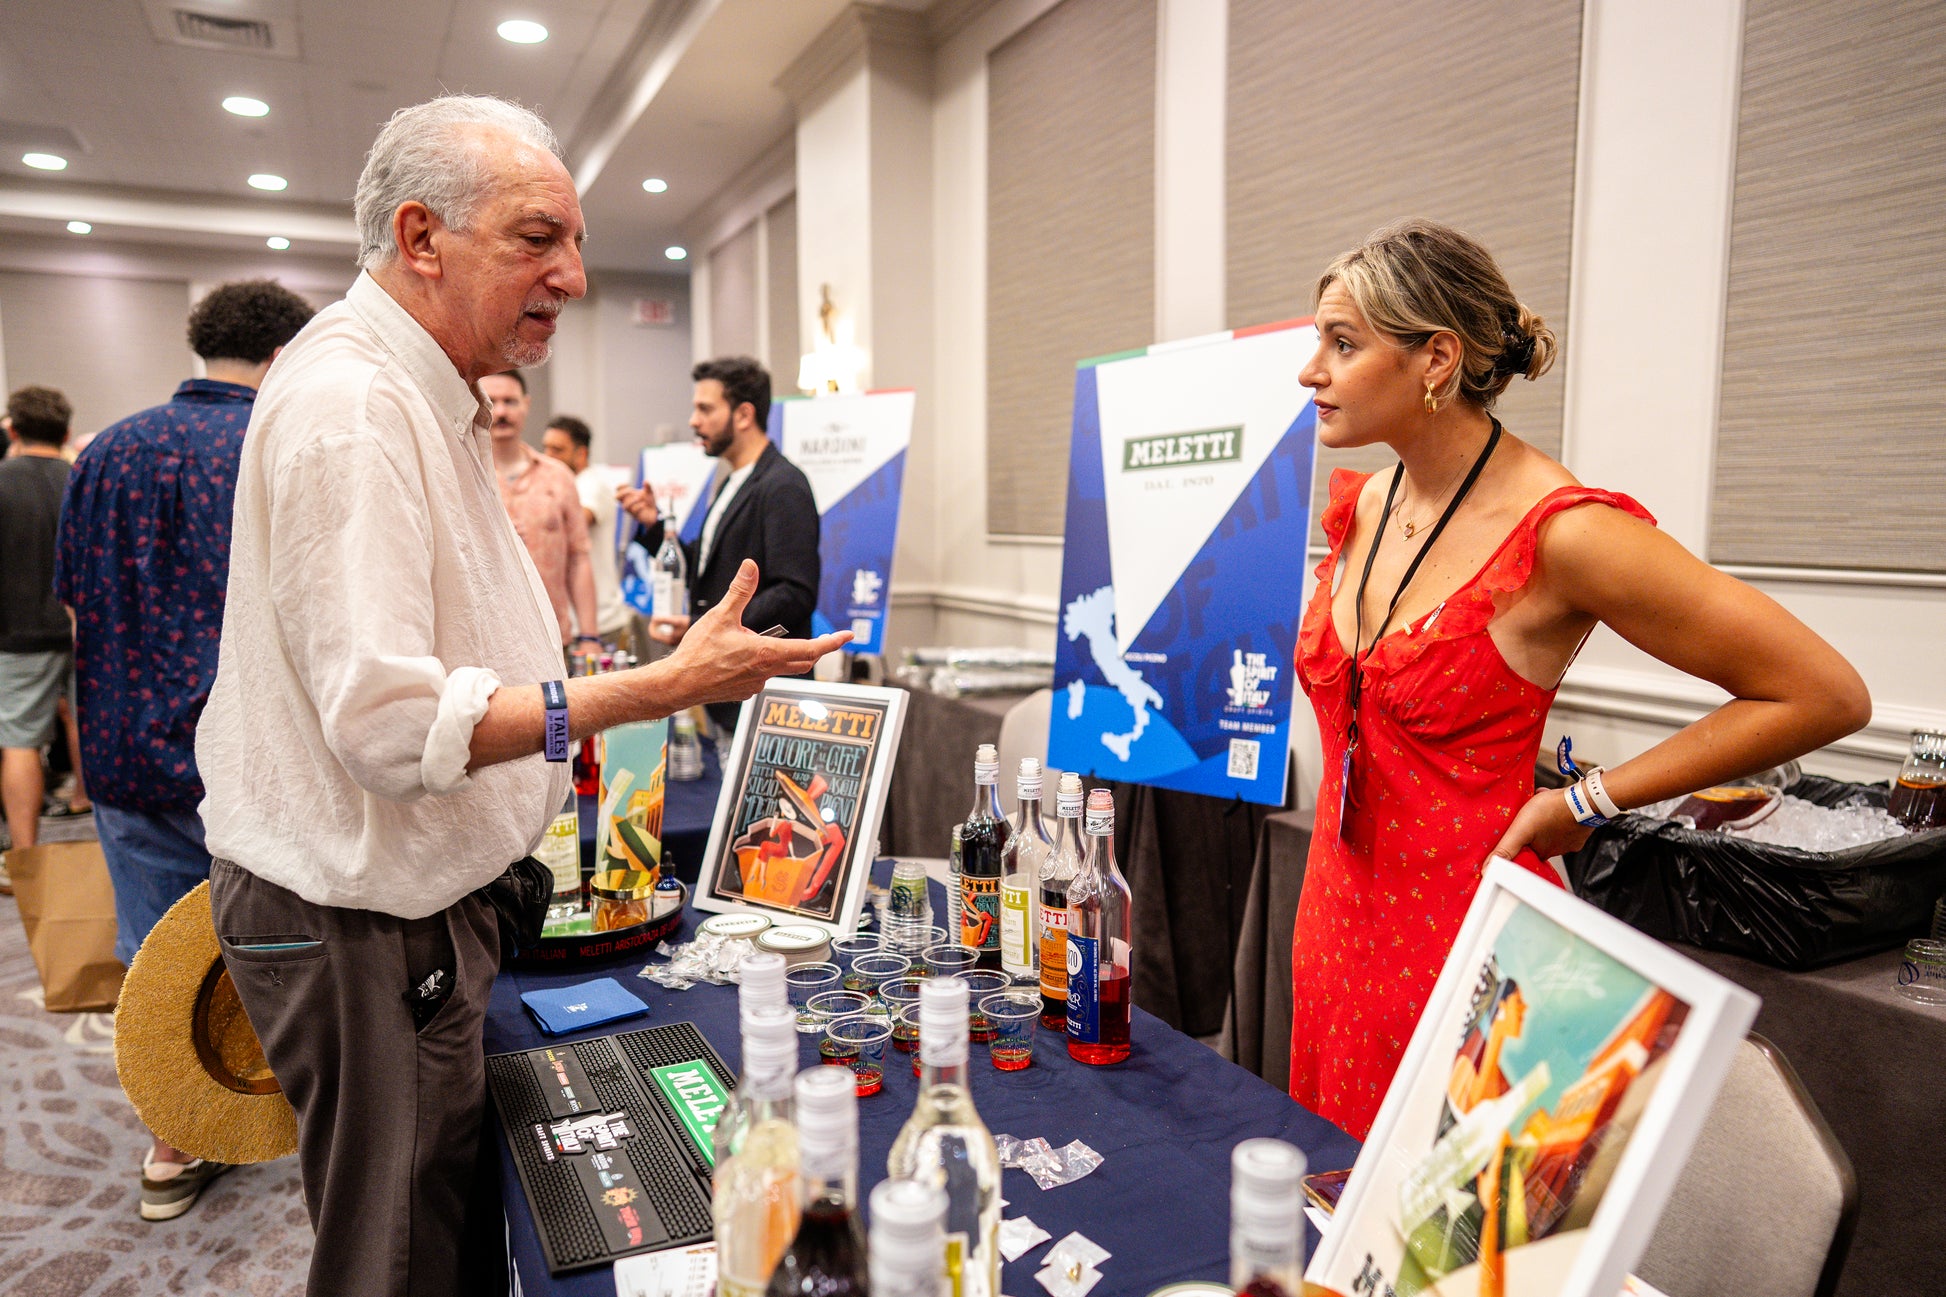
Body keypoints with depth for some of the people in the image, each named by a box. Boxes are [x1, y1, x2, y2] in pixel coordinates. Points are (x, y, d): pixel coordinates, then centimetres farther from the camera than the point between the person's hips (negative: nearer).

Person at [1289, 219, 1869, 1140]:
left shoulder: (1561, 532, -18)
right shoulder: (1358, 505, 4)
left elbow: (1826, 695, -13)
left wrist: (1587, 801, -12)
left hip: (1464, 934, -6)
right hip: (1338, 912, 7)